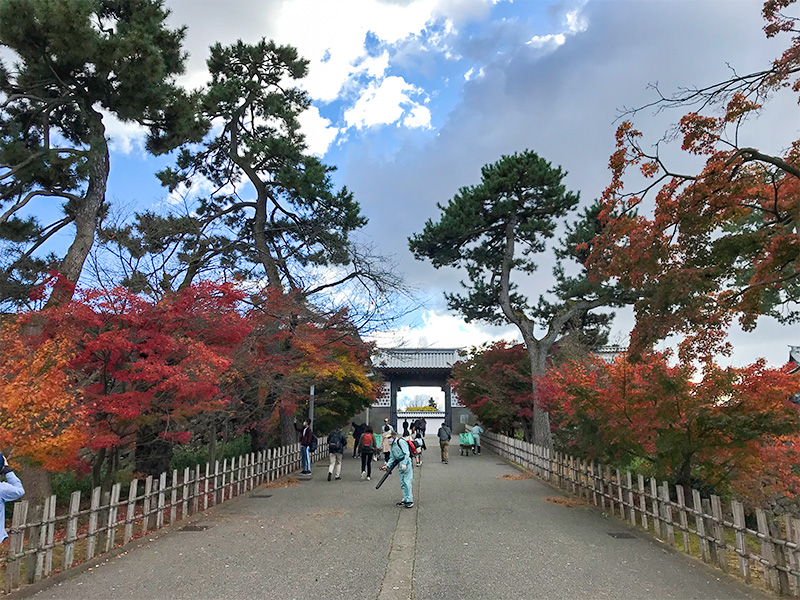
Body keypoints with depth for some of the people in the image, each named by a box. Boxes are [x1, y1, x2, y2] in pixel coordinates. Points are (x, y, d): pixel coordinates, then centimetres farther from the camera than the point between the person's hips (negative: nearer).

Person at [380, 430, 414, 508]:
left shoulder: (401, 441, -11)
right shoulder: (392, 445, 16)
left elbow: (407, 453, -16)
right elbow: (392, 458, 21)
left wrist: (404, 464, -23)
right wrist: (387, 465, 10)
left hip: (406, 462, -9)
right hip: (400, 463, 9)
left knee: (407, 481, -9)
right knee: (402, 483, 10)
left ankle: (410, 500, -6)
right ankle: (405, 499, 17)